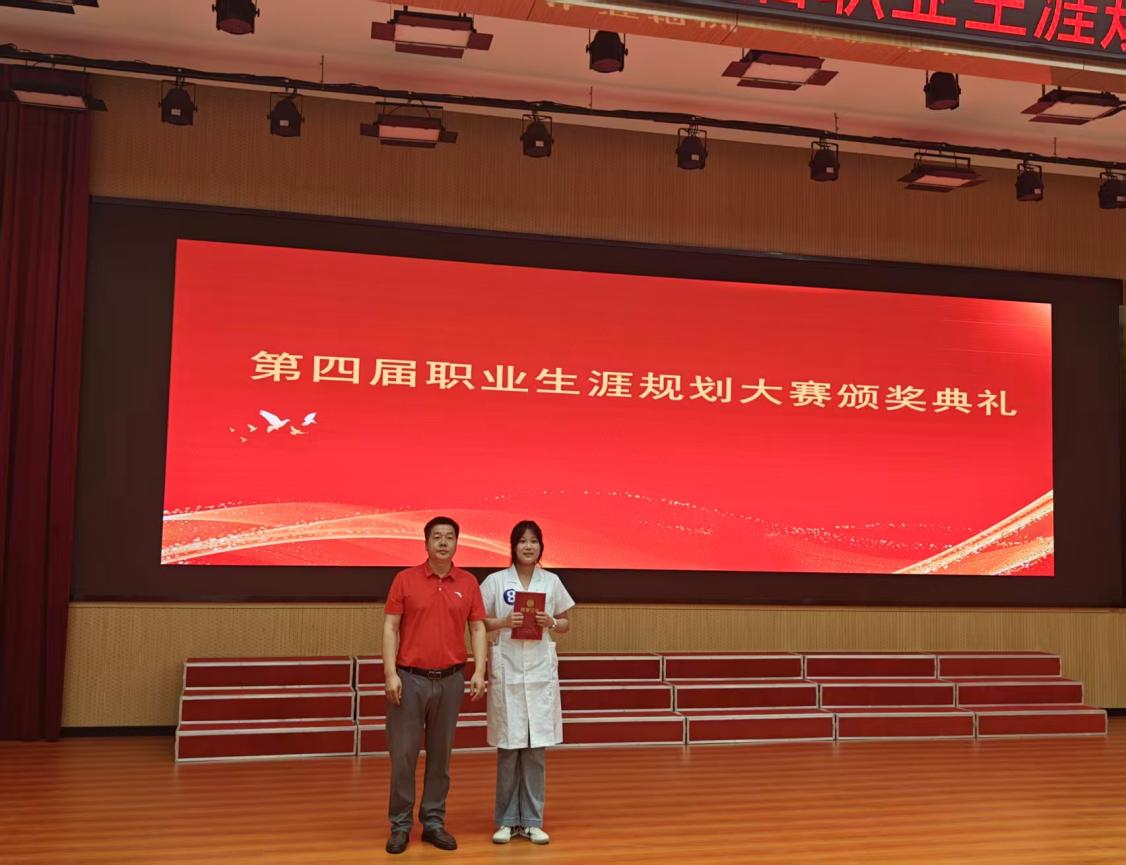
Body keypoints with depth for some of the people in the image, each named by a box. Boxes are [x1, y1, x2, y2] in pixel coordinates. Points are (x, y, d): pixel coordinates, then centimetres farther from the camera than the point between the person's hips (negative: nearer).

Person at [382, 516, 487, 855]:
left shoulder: (468, 583, 5)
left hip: (450, 680, 2)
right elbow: (390, 627, -3)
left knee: (440, 754, 9)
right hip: (410, 678, -2)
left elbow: (478, 628, 5)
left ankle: (434, 823, 20)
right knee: (403, 754, 2)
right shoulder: (405, 579, -1)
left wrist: (479, 671, -7)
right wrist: (391, 673, -12)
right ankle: (400, 825, 14)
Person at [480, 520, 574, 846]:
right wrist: (504, 622, -14)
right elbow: (478, 622, 2)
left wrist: (551, 623, -7)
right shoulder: (495, 581, 0)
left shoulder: (551, 582, 6)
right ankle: (507, 820, 15)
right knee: (508, 749, 2)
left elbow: (566, 624, 13)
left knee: (536, 749, 4)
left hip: (540, 670, 2)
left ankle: (532, 821, 15)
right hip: (507, 670, -1)